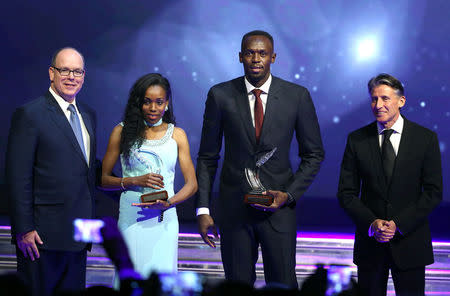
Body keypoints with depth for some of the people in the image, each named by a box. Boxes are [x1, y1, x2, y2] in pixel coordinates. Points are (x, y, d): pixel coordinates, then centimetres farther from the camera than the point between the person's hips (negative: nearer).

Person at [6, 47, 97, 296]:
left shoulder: (88, 115, 15)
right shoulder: (29, 114, -8)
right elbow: (18, 177, -12)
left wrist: (90, 222, 13)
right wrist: (24, 229, -16)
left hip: (78, 234, 7)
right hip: (43, 234, -7)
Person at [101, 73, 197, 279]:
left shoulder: (177, 135, 9)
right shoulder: (122, 132, 5)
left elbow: (192, 184, 6)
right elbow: (104, 179, 6)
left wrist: (168, 203, -12)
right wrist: (135, 181, -10)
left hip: (165, 219, 1)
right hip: (131, 219, -1)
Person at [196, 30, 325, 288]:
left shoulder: (297, 96, -1)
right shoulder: (220, 95, 0)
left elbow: (314, 154, 6)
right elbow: (208, 157, 5)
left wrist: (289, 194, -7)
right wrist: (203, 209, -1)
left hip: (279, 208, 0)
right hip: (234, 206, 1)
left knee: (283, 285, 1)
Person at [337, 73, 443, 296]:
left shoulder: (426, 138, 0)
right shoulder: (357, 140, 4)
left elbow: (433, 192, -3)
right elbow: (346, 192, 3)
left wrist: (398, 224, -12)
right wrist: (372, 223, -12)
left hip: (410, 242, -1)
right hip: (370, 241, 1)